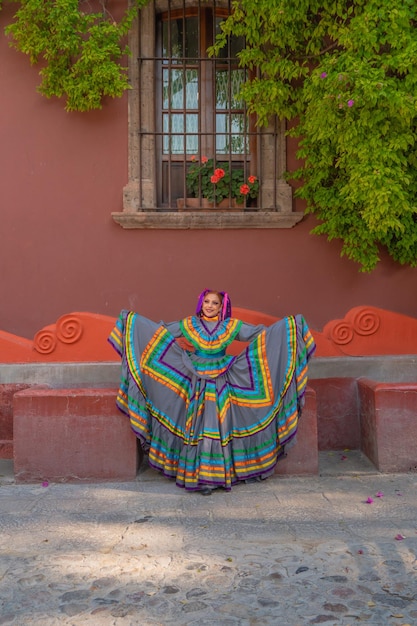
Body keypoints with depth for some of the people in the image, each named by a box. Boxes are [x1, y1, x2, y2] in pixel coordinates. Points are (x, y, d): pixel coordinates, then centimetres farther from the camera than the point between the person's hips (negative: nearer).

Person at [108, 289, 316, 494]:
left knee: (218, 428, -2)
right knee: (198, 429, -1)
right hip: (197, 384, 0)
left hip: (221, 385, 0)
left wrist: (291, 324, -3)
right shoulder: (188, 325, 3)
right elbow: (160, 331, 8)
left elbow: (262, 333, 2)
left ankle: (214, 476, 8)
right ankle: (200, 476, 8)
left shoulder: (231, 326, 2)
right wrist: (132, 318, 7)